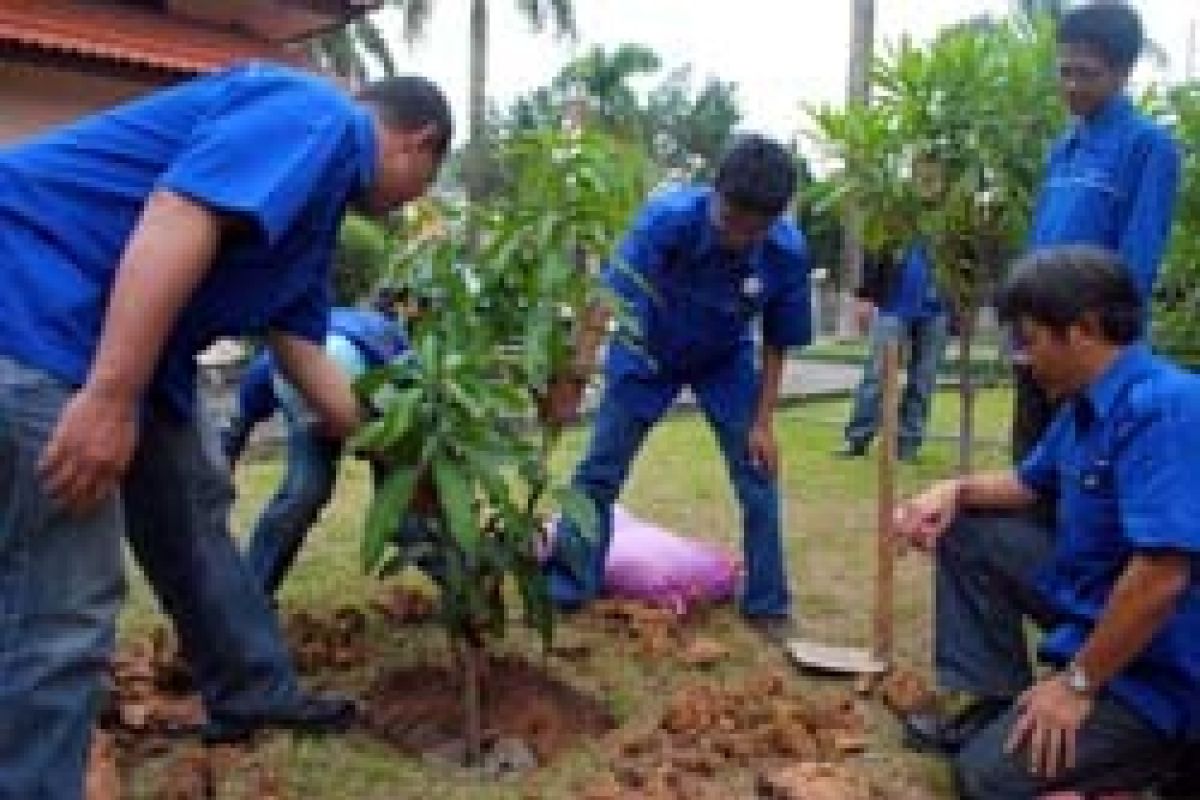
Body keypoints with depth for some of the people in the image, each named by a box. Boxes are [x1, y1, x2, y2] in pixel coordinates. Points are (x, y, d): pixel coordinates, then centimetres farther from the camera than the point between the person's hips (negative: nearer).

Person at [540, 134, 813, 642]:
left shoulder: (788, 253, -27)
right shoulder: (667, 217, -34)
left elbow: (776, 344, -14)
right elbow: (614, 294, -36)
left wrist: (762, 424, -12)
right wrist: (580, 367, -45)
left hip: (726, 363, 1)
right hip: (649, 354, -1)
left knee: (759, 478, -2)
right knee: (598, 472, 0)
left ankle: (769, 607, 14)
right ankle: (565, 590, 15)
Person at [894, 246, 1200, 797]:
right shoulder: (1086, 405, 5)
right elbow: (1029, 483, 22)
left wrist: (1077, 683, -23)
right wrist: (956, 490, 0)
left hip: (1153, 666, -9)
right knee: (964, 532, 10)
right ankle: (992, 702, 12)